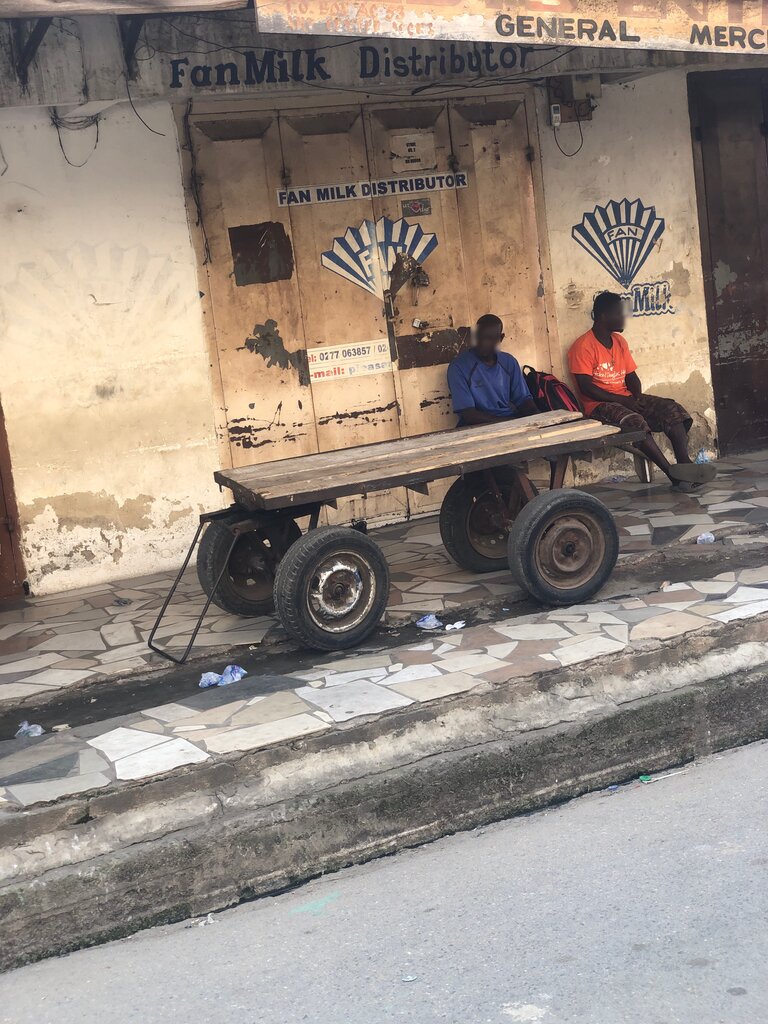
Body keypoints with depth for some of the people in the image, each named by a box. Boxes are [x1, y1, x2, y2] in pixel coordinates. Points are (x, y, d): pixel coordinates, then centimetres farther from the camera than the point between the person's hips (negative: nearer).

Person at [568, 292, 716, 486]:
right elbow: (585, 386, -17)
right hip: (599, 405, -8)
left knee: (672, 409, -13)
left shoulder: (620, 341, 15)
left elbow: (631, 376, 17)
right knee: (635, 422, -36)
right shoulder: (583, 346, -10)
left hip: (626, 399, 8)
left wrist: (637, 398, -4)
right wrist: (621, 400, -18)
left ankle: (684, 464, -27)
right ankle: (672, 472, -34)